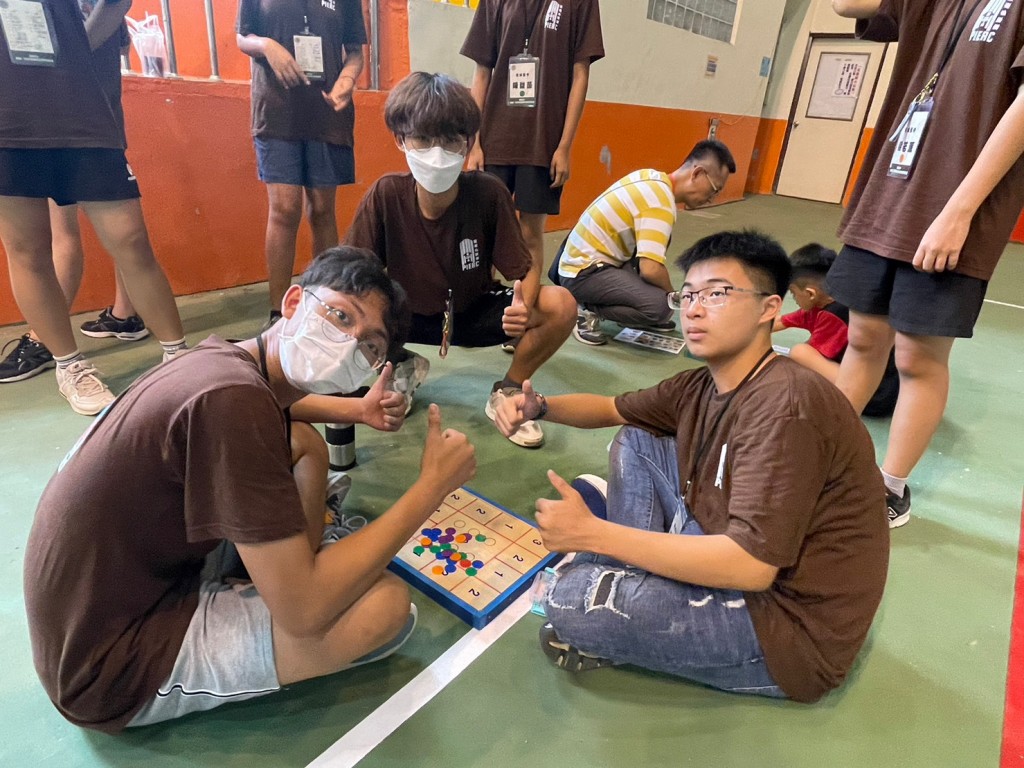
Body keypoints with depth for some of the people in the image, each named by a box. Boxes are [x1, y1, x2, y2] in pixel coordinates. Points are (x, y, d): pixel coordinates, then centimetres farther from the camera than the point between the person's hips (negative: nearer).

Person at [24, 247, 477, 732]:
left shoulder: (223, 360, -2)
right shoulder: (231, 400, -32)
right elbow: (305, 611, -30)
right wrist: (431, 487, -23)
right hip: (116, 672, -9)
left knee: (305, 443, 8)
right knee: (388, 602, -21)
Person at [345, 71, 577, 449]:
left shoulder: (488, 193, -22)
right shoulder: (386, 194, -20)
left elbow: (527, 268, -16)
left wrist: (525, 308, -39)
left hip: (477, 312, 0)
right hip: (410, 315, 1)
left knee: (560, 305, -26)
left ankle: (506, 393, -1)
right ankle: (403, 369, 7)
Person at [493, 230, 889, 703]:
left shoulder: (783, 407, -26)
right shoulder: (703, 386, -1)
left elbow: (750, 565, -31)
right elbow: (614, 409, 14)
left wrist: (593, 533, -28)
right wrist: (540, 408, -5)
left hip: (791, 626, -8)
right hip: (737, 558, 9)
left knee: (571, 600, -24)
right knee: (635, 440, 9)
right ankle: (632, 582, 2)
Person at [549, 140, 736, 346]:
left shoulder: (652, 177, 6)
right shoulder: (660, 204, -20)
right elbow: (650, 269, -29)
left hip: (583, 257, 10)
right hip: (582, 273, -10)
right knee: (660, 305, -26)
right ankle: (588, 311, -7)